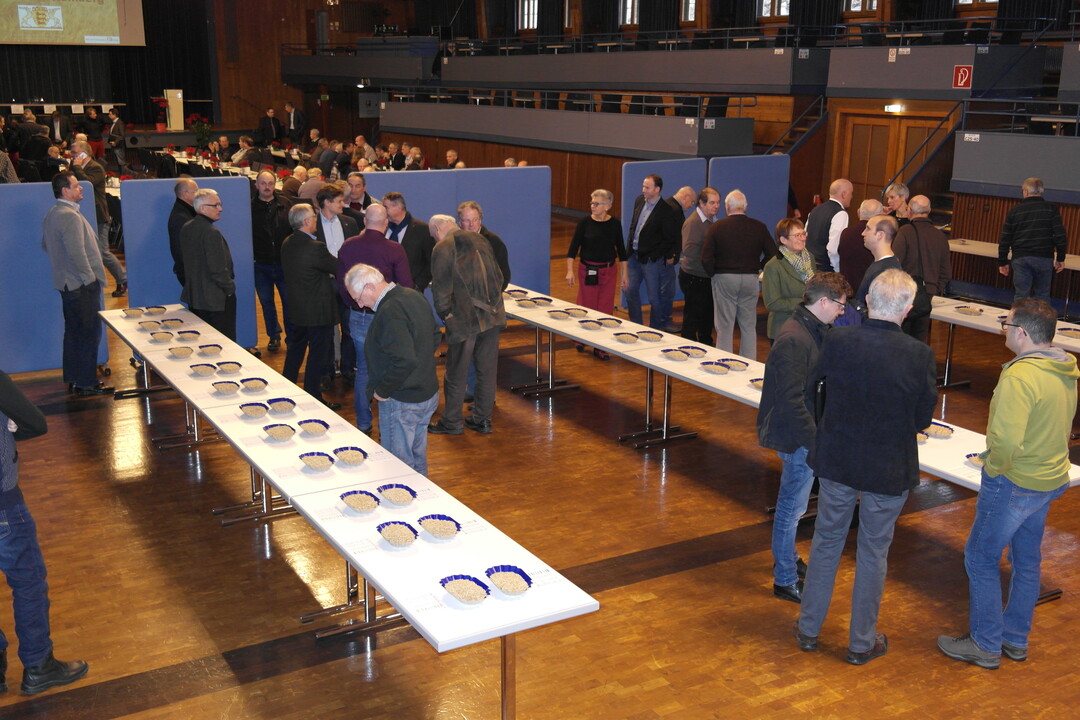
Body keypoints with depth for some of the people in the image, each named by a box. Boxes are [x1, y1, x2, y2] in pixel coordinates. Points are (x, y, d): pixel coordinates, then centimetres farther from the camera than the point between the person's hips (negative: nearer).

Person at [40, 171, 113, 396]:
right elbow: (77, 252, -26)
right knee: (89, 333, -2)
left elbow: (46, 245, 21)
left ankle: (73, 379, 26)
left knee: (73, 332, 17)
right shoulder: (70, 216, -21)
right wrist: (90, 277, -16)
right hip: (82, 284, -10)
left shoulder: (51, 214, 10)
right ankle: (86, 384, 3)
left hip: (65, 282, 10)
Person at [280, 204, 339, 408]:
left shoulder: (287, 244, 1)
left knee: (295, 350, 23)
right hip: (317, 311, -8)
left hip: (295, 310, 8)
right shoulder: (315, 247, -25)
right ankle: (313, 399, 12)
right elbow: (339, 267, -14)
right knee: (318, 355, 5)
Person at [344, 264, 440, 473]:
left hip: (402, 403, -10)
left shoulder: (390, 312, -24)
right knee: (418, 455, 23)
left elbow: (404, 361, -31)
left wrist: (382, 391, -18)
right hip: (428, 394, 10)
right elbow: (435, 336, 16)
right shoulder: (414, 296, 5)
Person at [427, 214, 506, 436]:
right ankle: (483, 419, 23)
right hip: (492, 316, 6)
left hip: (464, 320, -6)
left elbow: (441, 289, -11)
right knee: (487, 370, 13)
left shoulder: (442, 249, -9)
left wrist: (445, 315, 2)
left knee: (456, 373, 8)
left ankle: (452, 422, 19)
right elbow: (498, 277, 13)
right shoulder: (480, 240, 9)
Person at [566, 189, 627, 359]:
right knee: (586, 307, 3)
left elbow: (621, 250, 6)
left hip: (608, 271, 2)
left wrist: (624, 273, 5)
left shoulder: (615, 224, -1)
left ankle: (600, 347, 13)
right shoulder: (585, 222, -6)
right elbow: (573, 247, -5)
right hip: (587, 270, -1)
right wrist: (570, 270, -14)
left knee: (605, 309, 3)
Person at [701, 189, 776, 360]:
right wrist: (757, 268, 11)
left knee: (725, 327, 4)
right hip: (751, 279, 2)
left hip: (724, 279, -2)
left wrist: (714, 274, 4)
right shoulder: (759, 227, -1)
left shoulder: (717, 227, -6)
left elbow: (706, 258, -11)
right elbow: (772, 254, -1)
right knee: (749, 326, 11)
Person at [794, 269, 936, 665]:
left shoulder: (837, 341, -16)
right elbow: (924, 418, -8)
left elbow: (815, 384, -1)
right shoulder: (919, 355, -19)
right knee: (874, 553, 14)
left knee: (826, 542, 19)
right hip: (889, 470, -1)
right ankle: (862, 643, 28)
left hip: (837, 462, 2)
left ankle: (809, 628, 31)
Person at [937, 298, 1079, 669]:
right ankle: (1016, 640, 34)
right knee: (1027, 559, 20)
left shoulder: (1020, 377, -28)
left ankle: (985, 645, 16)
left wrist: (995, 467, -17)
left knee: (981, 558, 6)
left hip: (1014, 482, -9)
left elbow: (1006, 439, -36)